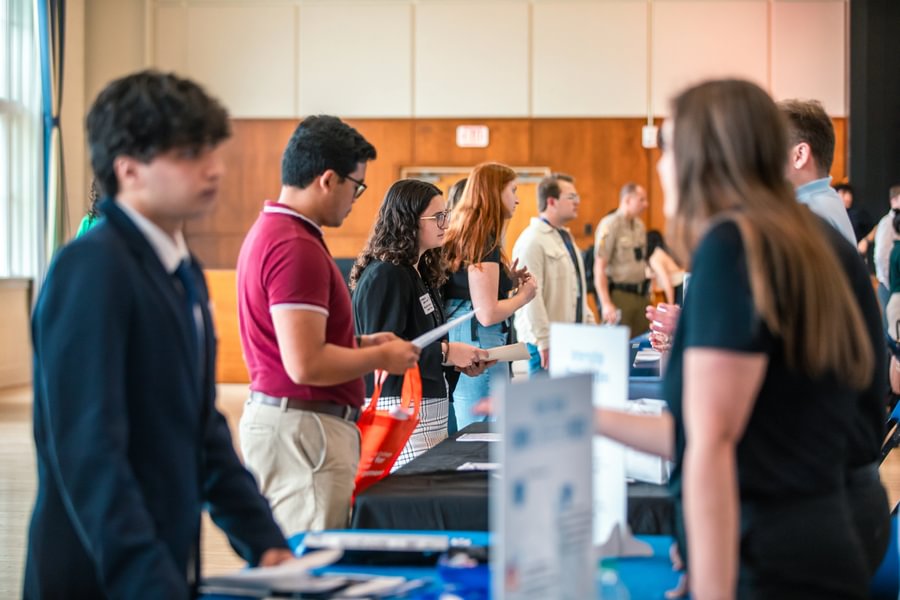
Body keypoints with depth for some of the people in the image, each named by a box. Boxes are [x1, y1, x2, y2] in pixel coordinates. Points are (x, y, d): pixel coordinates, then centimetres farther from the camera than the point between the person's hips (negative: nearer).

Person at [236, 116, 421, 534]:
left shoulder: (269, 230, 14)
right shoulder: (297, 248, -19)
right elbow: (306, 365, -25)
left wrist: (362, 343, 16)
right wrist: (381, 357, -10)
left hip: (274, 415, 11)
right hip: (300, 426, -11)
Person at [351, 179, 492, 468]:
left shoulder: (420, 272, 16)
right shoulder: (384, 276, -12)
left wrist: (458, 361, 8)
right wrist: (445, 352, -16)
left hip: (430, 408, 9)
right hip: (398, 408, -9)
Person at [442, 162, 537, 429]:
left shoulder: (462, 236, 12)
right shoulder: (485, 241, -14)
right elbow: (487, 314, -18)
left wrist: (508, 282, 13)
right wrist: (523, 296, -2)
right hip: (480, 348, -10)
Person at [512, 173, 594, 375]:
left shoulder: (565, 237, 18)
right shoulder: (533, 241, -14)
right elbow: (530, 295, -20)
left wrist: (589, 325, 18)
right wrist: (544, 341, -22)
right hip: (547, 344, -9)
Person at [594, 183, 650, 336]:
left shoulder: (639, 225, 13)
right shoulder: (610, 225, -11)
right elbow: (599, 268, -15)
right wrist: (606, 304, -20)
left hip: (640, 293, 7)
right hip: (619, 294, -7)